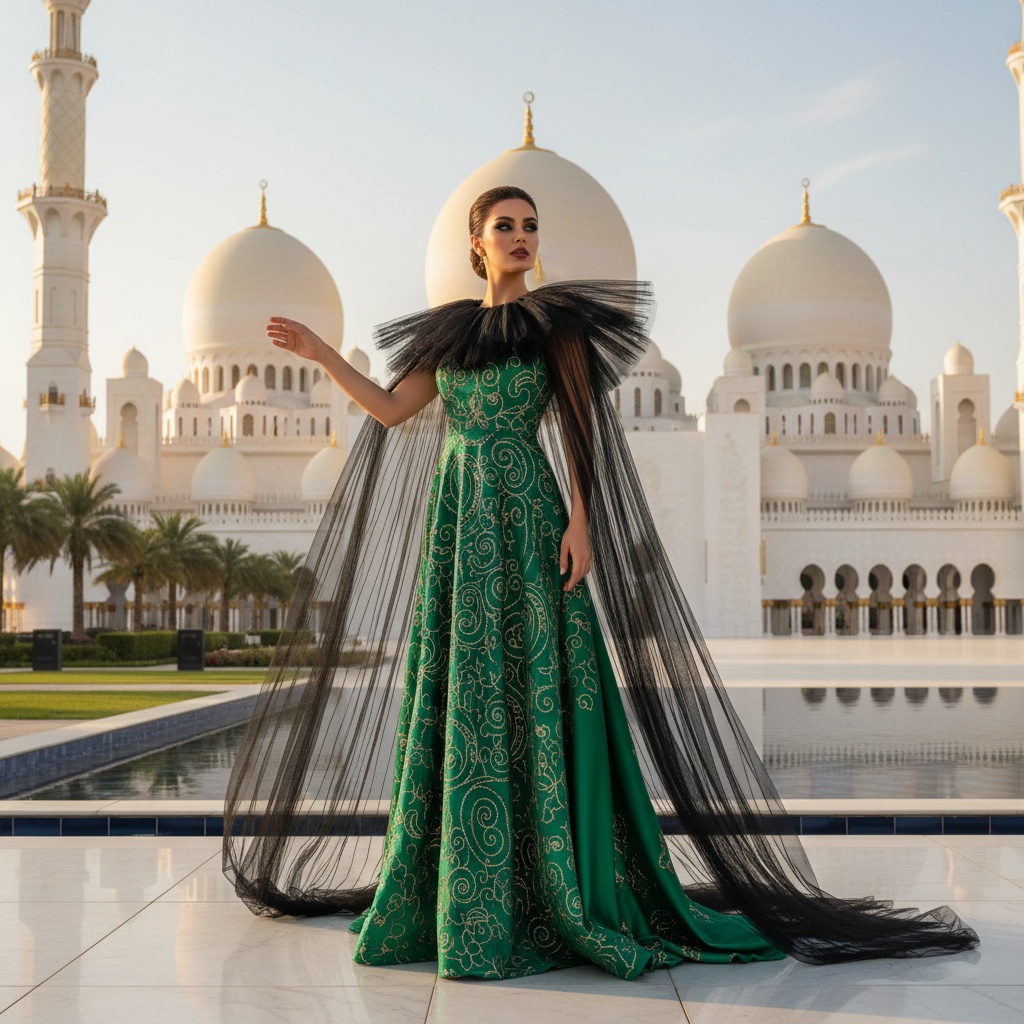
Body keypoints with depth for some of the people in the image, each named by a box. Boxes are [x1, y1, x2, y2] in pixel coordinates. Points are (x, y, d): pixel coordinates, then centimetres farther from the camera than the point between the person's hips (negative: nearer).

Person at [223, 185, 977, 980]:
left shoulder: (557, 319, 2)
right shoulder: (451, 331, 15)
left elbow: (581, 428, -4)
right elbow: (392, 411, 16)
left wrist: (581, 520, -14)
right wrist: (321, 354, 12)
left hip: (527, 522, -5)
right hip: (455, 524, 5)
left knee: (532, 695, -8)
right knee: (453, 696, 5)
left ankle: (565, 897, -1)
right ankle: (448, 897, 13)